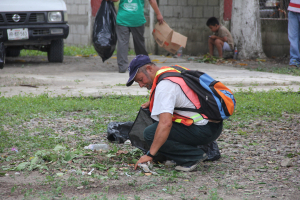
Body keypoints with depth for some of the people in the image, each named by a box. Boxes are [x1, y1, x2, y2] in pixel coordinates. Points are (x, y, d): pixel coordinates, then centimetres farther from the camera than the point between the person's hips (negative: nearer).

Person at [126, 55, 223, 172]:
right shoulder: (173, 71, 14)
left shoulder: (164, 85, -16)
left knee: (150, 134, -13)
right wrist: (153, 103, 26)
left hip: (205, 130, -10)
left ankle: (193, 156, -9)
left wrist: (150, 155, -25)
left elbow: (166, 123, -27)